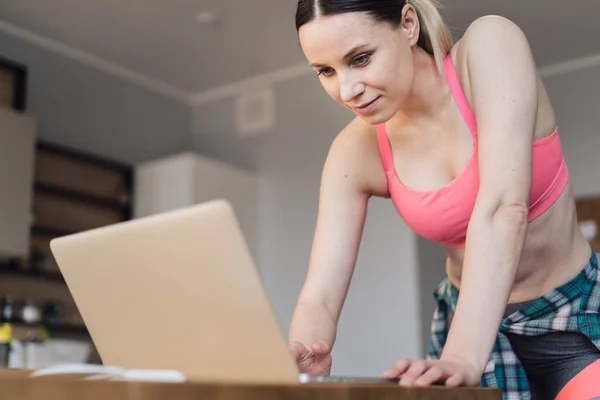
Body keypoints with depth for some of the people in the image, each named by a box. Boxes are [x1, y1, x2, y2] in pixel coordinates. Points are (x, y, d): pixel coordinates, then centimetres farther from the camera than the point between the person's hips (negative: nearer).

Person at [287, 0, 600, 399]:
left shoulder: (491, 44, -21)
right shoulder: (356, 153, -13)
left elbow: (504, 206, -33)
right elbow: (320, 294, -18)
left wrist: (463, 356, -42)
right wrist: (297, 360, -40)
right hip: (473, 323, 2)